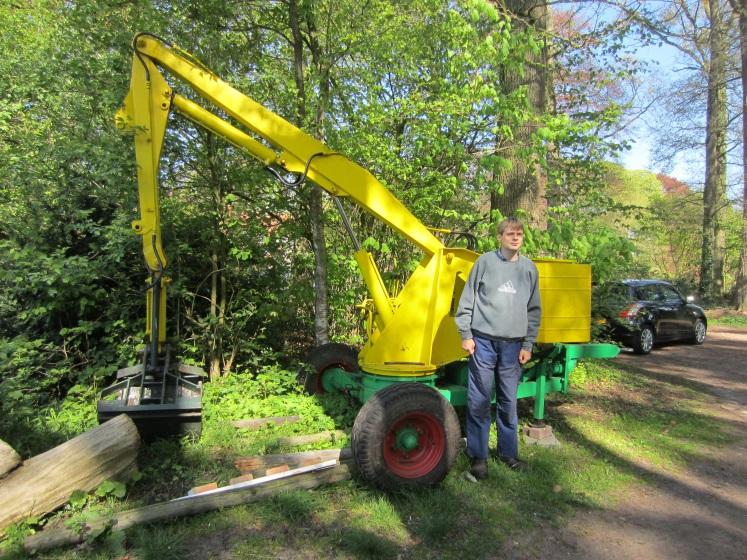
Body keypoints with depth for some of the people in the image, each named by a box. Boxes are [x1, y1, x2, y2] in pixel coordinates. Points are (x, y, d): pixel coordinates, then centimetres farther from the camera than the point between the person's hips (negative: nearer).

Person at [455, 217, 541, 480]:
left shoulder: (529, 268, 9)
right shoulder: (485, 261, 0)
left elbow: (533, 309, 13)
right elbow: (467, 300, 1)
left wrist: (528, 344, 8)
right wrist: (465, 334, -3)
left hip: (513, 345, 3)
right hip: (483, 342, -2)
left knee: (509, 402, 12)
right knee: (479, 402, 2)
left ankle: (508, 451, 28)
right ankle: (478, 456, 15)